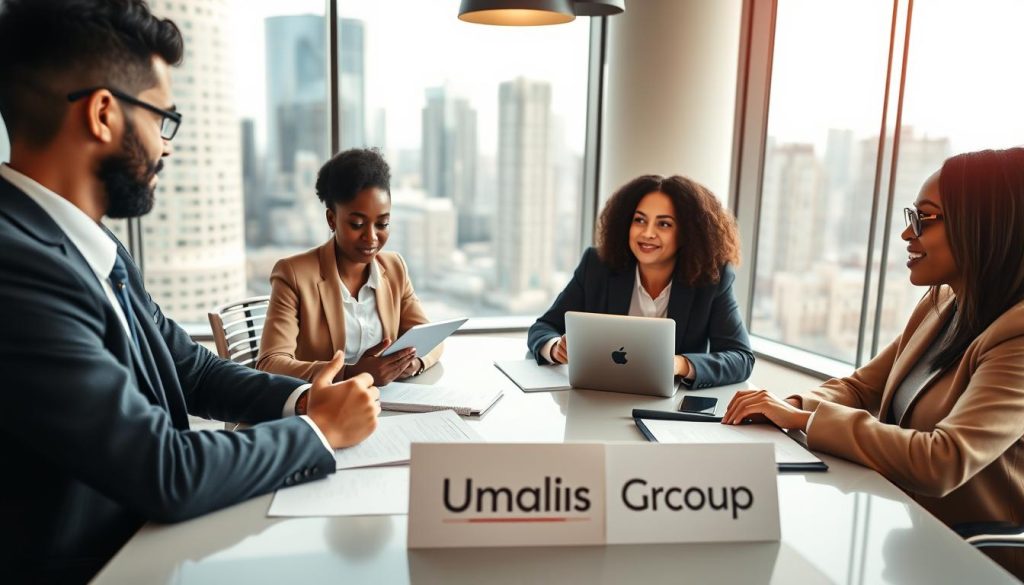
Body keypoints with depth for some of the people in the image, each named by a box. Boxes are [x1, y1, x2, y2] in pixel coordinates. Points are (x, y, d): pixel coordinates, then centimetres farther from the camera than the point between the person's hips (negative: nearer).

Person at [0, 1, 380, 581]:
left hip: (146, 536, 7)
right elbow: (168, 472, -25)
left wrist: (300, 399, -6)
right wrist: (319, 430, -12)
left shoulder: (98, 250, 2)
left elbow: (191, 368, 10)